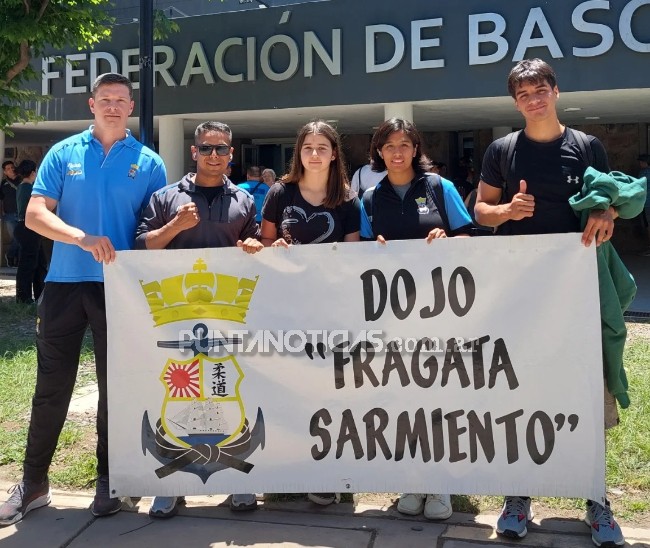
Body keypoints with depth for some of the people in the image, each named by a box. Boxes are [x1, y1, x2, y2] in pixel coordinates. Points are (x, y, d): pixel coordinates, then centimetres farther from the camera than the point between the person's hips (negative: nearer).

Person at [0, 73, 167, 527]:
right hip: (65, 283, 1)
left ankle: (108, 480, 22)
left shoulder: (149, 163, 4)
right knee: (52, 386, 6)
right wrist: (83, 238, -20)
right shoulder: (63, 154, 5)